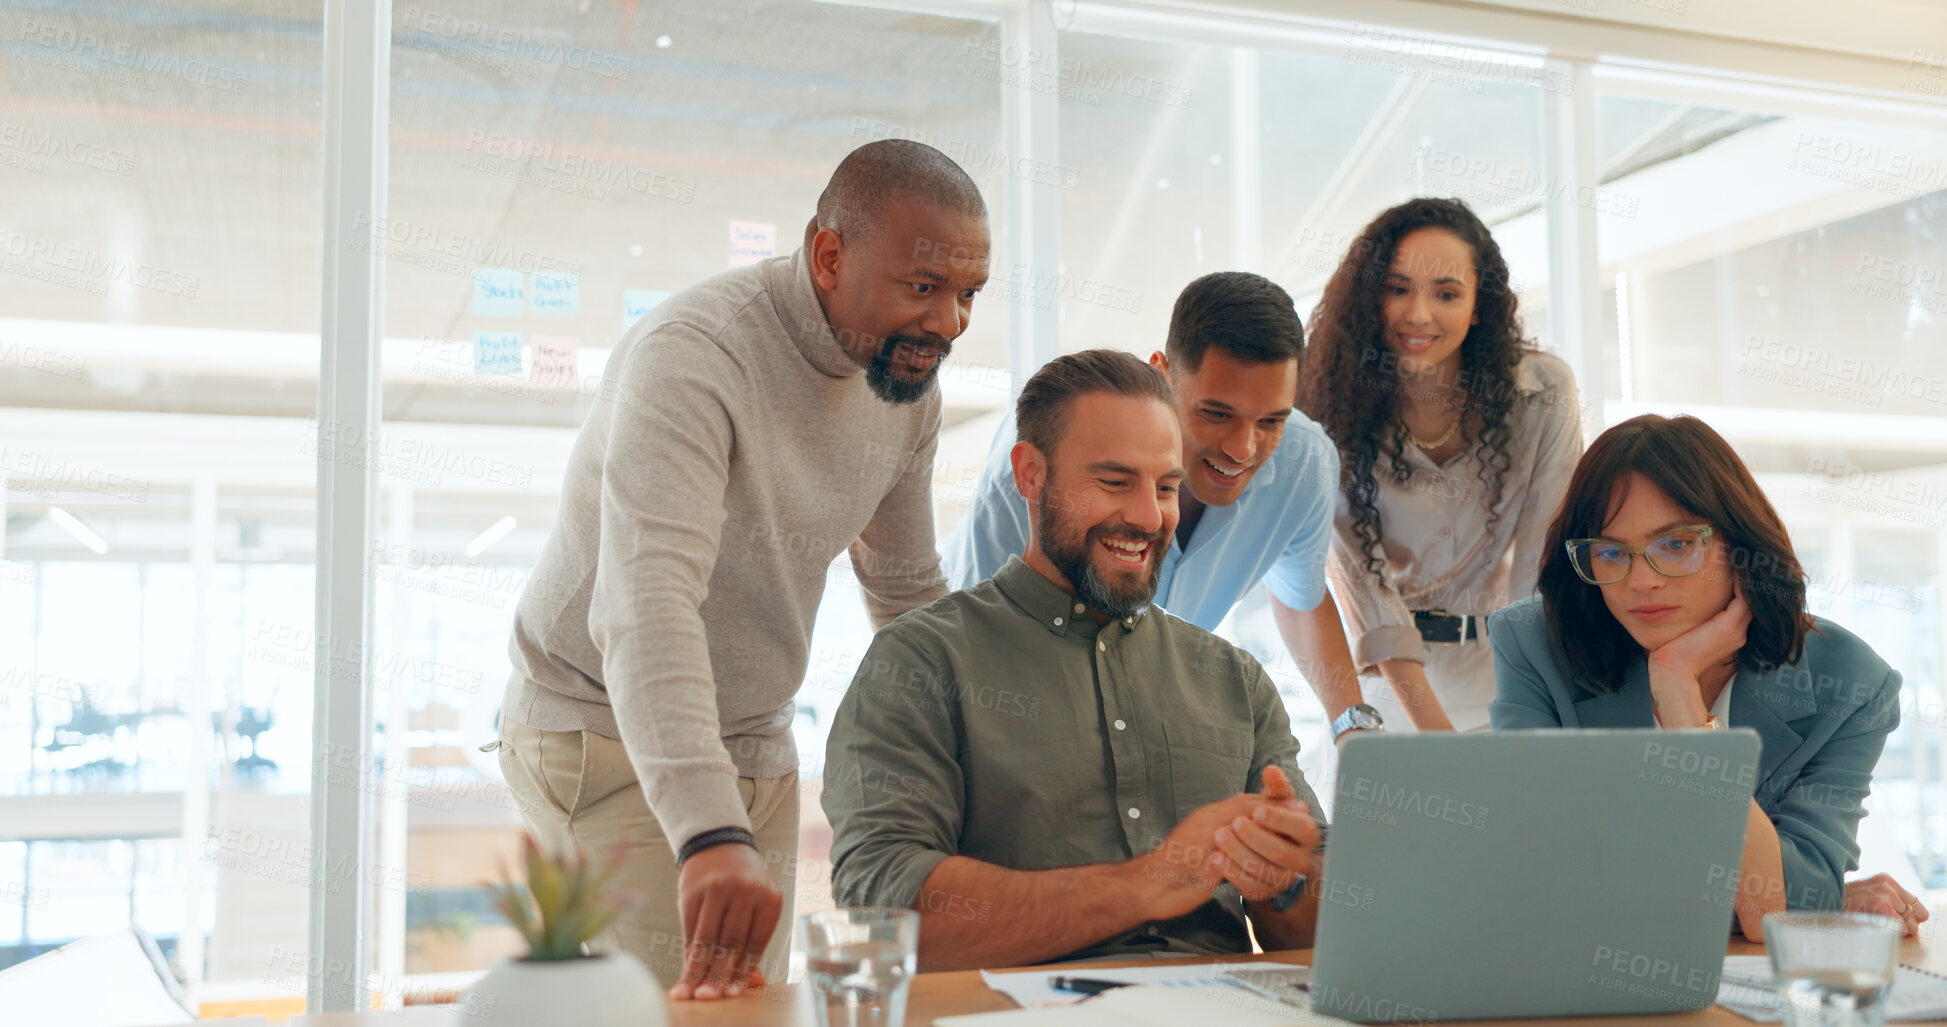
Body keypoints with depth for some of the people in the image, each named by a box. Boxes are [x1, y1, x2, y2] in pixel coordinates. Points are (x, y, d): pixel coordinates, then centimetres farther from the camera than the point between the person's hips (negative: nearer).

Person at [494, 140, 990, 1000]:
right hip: (609, 738, -7)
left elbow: (908, 591, 13)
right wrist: (711, 833, -51)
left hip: (759, 749, 7)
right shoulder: (692, 354, -26)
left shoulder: (909, 387, -1)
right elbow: (645, 606, -40)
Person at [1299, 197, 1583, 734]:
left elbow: (1543, 561, -11)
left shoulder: (1542, 393, -13)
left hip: (1506, 666, 0)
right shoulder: (1337, 404, -14)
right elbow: (1359, 569, -17)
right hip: (1387, 672, 0)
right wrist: (1431, 726, -24)